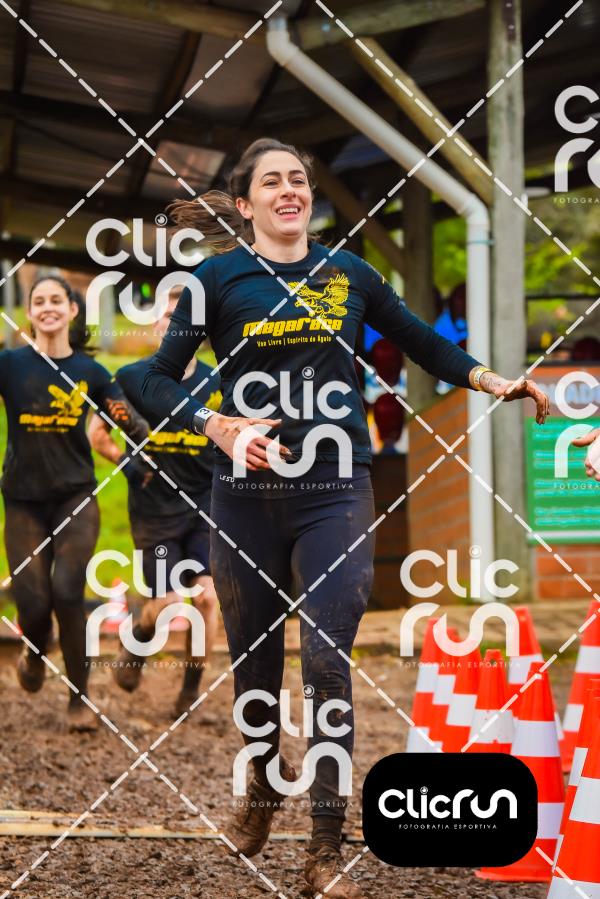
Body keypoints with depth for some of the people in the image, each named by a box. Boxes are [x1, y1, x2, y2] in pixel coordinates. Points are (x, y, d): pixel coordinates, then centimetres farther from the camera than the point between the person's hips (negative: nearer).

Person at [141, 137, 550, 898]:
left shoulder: (348, 274, 8)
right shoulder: (219, 278, 1)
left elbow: (419, 341, 20)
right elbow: (159, 380, 0)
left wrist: (487, 378, 7)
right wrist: (215, 426, -17)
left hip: (335, 494, 0)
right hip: (247, 496, 0)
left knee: (327, 662, -10)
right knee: (253, 658, 10)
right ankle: (263, 791, 38)